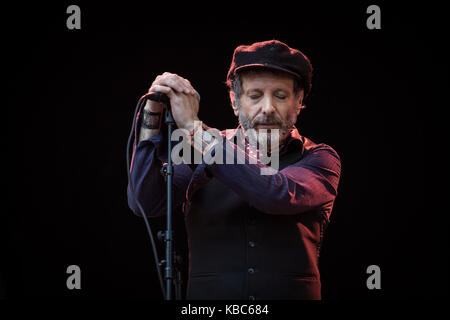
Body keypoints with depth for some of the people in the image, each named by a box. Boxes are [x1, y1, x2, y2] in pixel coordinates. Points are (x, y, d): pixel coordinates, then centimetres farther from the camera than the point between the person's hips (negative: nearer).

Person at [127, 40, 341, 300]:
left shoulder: (319, 160, 3)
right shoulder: (202, 152, 8)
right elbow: (145, 202, -3)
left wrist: (194, 127, -15)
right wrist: (151, 117, -12)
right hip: (208, 293, 1)